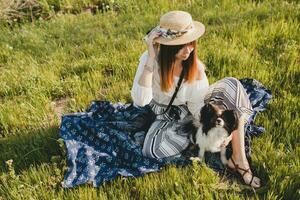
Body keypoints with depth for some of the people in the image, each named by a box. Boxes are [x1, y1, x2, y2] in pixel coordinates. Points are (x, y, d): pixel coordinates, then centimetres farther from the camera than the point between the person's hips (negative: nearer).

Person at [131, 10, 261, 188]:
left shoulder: (196, 67, -17)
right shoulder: (151, 60, -24)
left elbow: (197, 104, -16)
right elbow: (140, 101, -37)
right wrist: (150, 60, -43)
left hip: (189, 111, 2)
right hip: (167, 116, -2)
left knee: (231, 86, -23)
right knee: (154, 149, -36)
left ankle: (239, 158, -23)